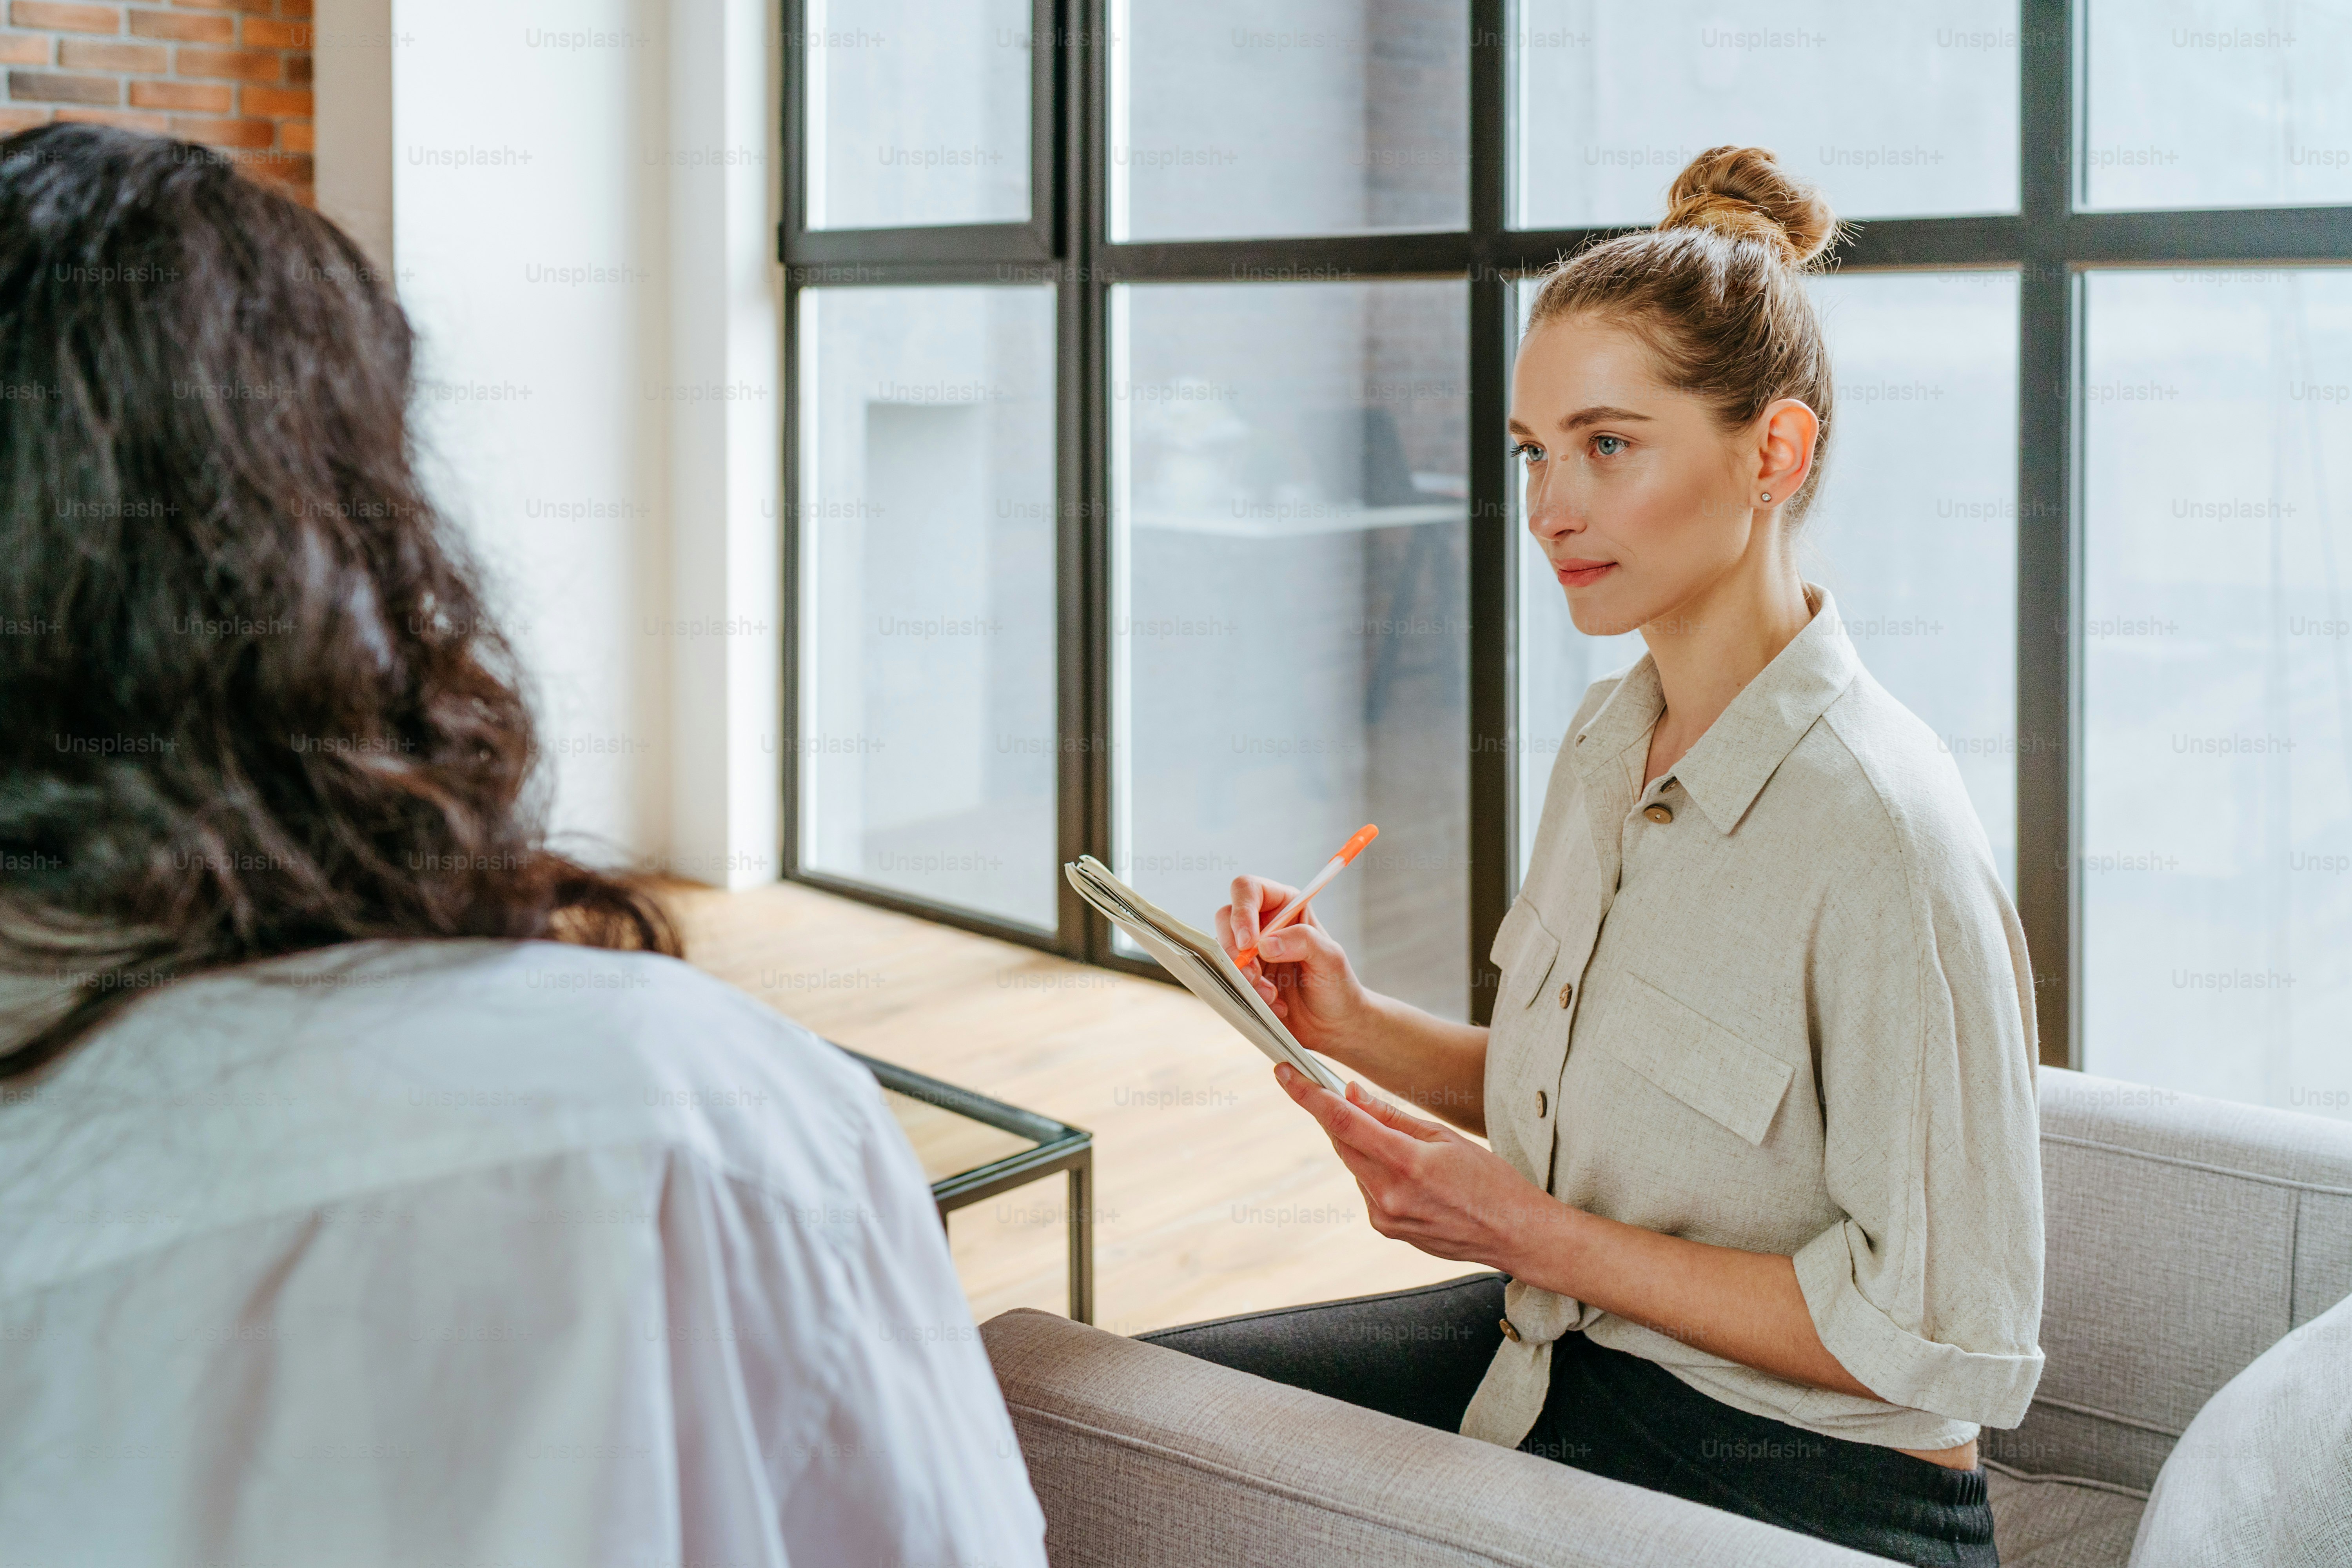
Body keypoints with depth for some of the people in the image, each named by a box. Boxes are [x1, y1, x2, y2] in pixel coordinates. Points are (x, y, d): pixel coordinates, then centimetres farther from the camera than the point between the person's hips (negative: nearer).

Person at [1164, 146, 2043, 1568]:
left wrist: (1537, 1235, -19)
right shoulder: (1608, 737, 4)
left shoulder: (1879, 829, -24)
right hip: (1551, 1348, 8)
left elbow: (1944, 1338, -22)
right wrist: (1358, 1026, 0)